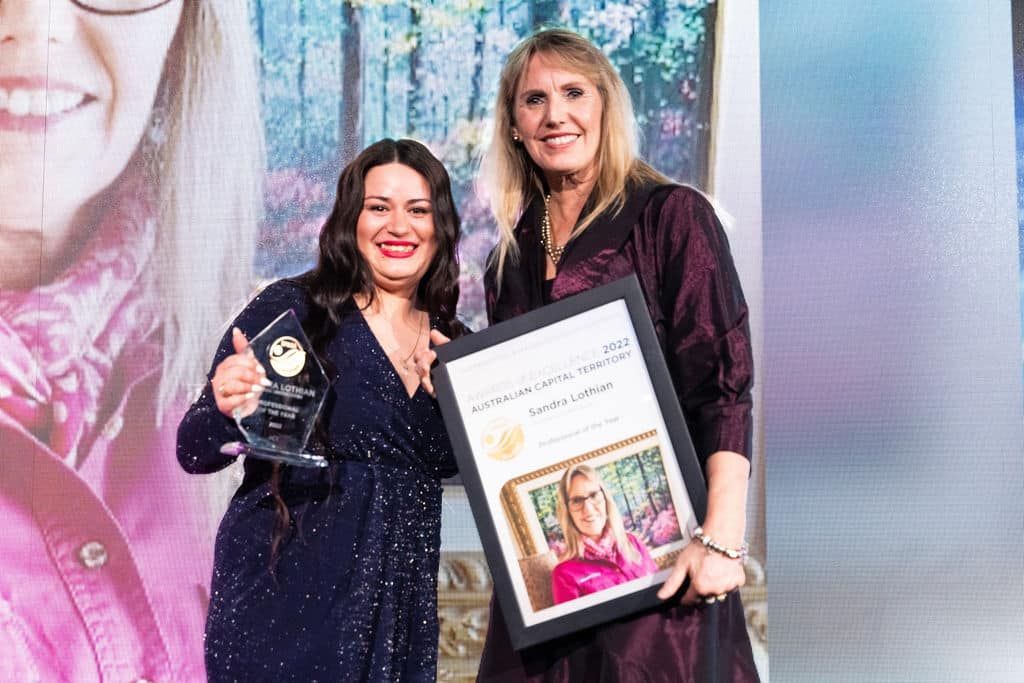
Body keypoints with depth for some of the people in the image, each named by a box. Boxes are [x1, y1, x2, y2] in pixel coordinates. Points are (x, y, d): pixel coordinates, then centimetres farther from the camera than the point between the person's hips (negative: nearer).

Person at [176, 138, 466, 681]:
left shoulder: (454, 347, 6)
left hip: (400, 608, 4)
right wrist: (226, 410, -30)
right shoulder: (290, 311, -8)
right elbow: (195, 454, -9)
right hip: (284, 601, -4)